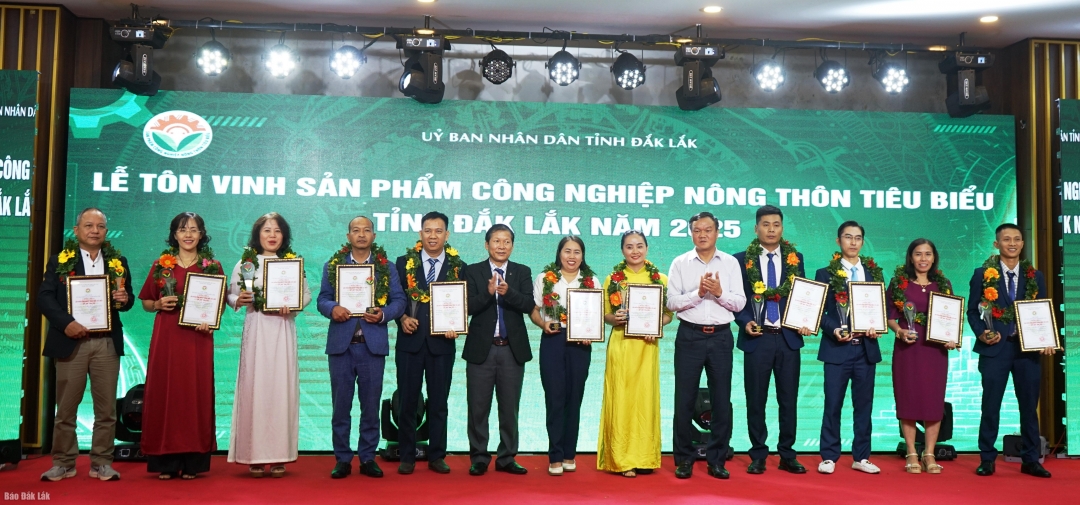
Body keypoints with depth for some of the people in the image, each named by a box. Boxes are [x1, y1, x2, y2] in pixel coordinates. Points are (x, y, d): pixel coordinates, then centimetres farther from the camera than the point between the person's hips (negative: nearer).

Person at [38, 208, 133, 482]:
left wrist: (125, 299, -11)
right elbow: (44, 297, -5)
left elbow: (126, 298, 13)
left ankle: (101, 462, 13)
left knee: (106, 408, 4)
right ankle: (63, 463, 16)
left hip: (107, 343, 2)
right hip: (71, 341, -2)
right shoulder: (60, 260, 3)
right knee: (66, 407, 5)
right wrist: (66, 323, -18)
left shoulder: (118, 262, 10)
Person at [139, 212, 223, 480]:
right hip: (166, 336, 1)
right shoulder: (161, 265, 9)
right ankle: (165, 462, 6)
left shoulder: (212, 266, 7)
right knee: (164, 392, -1)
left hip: (197, 337, -1)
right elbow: (145, 302, 14)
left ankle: (192, 462, 5)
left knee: (196, 393, -1)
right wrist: (159, 304, -6)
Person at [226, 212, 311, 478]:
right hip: (255, 330, 0)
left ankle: (279, 456, 5)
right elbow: (230, 294, 8)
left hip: (282, 331, 0)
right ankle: (255, 457, 4)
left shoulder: (293, 262, 8)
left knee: (281, 388, -1)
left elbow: (307, 294, 8)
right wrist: (238, 301, -13)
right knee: (254, 387, -2)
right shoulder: (245, 263, 7)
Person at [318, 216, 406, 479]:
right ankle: (342, 459, 14)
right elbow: (322, 299, 6)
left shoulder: (386, 267, 8)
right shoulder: (332, 265, 9)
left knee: (371, 405, 5)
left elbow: (399, 300, 4)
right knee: (341, 405, 4)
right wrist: (332, 309, -15)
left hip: (373, 344, 0)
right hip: (341, 343, 0)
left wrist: (383, 314, -15)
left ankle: (368, 458, 15)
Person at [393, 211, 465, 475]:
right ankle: (407, 456, 15)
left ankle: (437, 456, 16)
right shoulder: (405, 262, 4)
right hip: (410, 341, 0)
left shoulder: (458, 267, 4)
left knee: (439, 402, 7)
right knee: (407, 401, 6)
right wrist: (403, 318, -13)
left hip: (442, 343, 0)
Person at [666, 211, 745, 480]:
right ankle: (684, 459, 16)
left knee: (721, 400, 6)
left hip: (721, 336, 1)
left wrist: (719, 292, -16)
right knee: (684, 400, 4)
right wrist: (698, 293, -18)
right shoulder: (680, 263, 2)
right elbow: (671, 302, -5)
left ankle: (717, 460, 18)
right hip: (690, 336, -1)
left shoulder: (730, 263, 6)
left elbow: (739, 303, 0)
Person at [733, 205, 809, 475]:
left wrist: (805, 322, -6)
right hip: (757, 338, -2)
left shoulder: (795, 258, 7)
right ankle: (758, 455, 15)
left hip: (788, 338, 2)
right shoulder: (742, 259, 1)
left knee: (789, 400, 7)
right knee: (756, 400, 5)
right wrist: (745, 322, -15)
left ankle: (787, 455, 17)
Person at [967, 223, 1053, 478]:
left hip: (1028, 349, 2)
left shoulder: (1035, 276, 8)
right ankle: (987, 459, 11)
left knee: (1029, 406, 8)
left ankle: (1030, 460, 18)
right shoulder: (983, 274, 1)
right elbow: (972, 311, 2)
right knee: (990, 406, 2)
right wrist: (981, 333, -14)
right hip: (995, 348, -2)